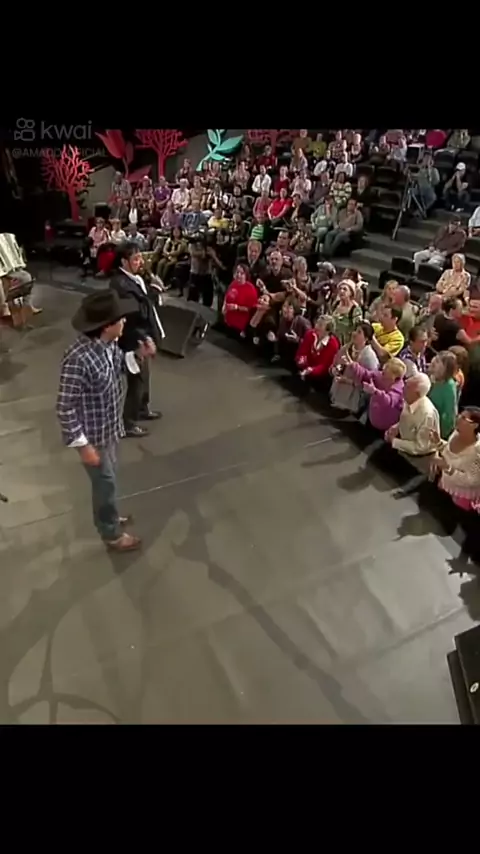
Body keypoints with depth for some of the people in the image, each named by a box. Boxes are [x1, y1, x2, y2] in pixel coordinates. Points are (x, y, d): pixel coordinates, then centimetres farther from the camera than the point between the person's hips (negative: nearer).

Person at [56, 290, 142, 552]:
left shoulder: (108, 344, -9)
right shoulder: (78, 360, -34)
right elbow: (65, 409, -26)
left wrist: (137, 355, -8)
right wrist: (82, 446, -20)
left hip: (109, 427, 8)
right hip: (92, 434, -8)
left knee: (108, 477, 26)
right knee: (106, 483, 11)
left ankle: (108, 517, 51)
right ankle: (112, 534, 35)